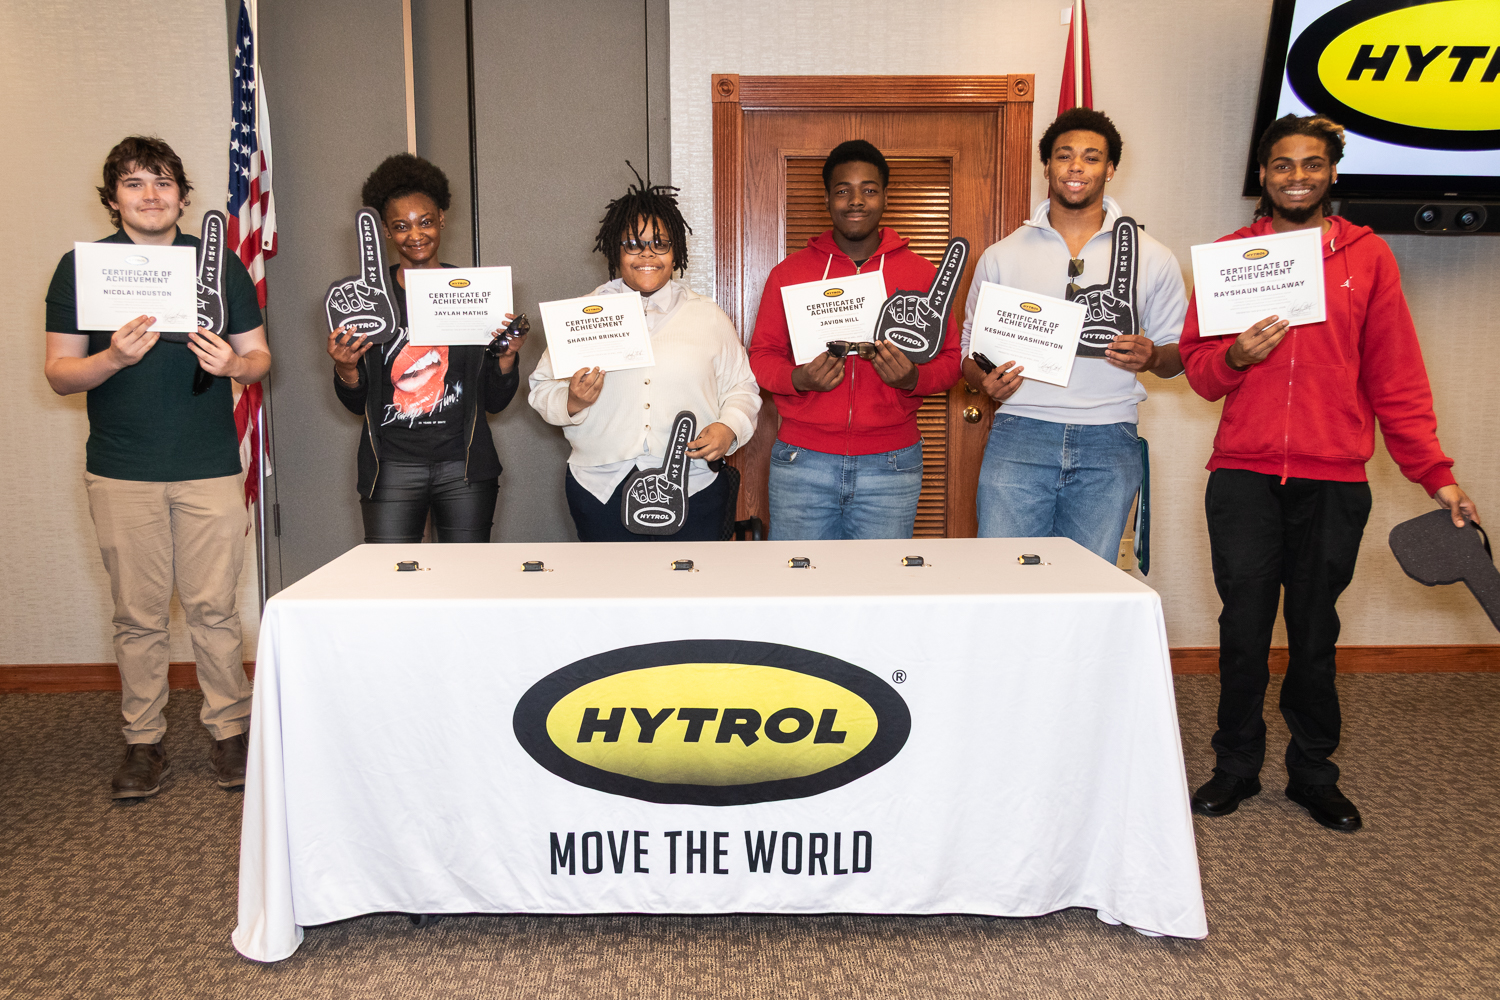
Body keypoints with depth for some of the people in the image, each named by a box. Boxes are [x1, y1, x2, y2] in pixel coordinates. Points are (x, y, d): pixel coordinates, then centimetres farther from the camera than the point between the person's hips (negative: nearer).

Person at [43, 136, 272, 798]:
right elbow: (60, 373, 2)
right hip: (122, 472, 0)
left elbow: (260, 357, 9)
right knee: (137, 615, 6)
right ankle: (143, 744, 18)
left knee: (214, 608, 2)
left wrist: (233, 364, -14)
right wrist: (114, 357, -18)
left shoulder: (221, 263, 8)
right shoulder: (81, 267, 5)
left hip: (210, 467, 0)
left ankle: (230, 731, 15)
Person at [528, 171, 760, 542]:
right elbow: (542, 388, 8)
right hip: (602, 491, 0)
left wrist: (729, 428, -8)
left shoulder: (708, 316, 9)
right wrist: (572, 402, -13)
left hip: (693, 490, 0)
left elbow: (741, 387, 12)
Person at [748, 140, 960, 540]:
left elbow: (949, 359, 6)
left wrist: (913, 377, -16)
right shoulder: (789, 272, 6)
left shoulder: (922, 274, 5)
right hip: (802, 461, 0)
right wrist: (798, 379, -15)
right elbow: (761, 355, 7)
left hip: (891, 462, 0)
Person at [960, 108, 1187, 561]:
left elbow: (1178, 354, 15)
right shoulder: (1000, 257, 11)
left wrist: (1151, 358, -8)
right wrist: (986, 382, -8)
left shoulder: (1152, 259, 12)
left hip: (1108, 442, 1)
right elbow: (970, 348, 14)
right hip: (1019, 436, 0)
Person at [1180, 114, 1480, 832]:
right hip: (1243, 476, 0)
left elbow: (1396, 377, 6)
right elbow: (1198, 366, 7)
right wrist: (1235, 356, -15)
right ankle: (1236, 766, 19)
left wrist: (1435, 473, 1)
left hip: (1334, 482, 0)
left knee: (1315, 633, 6)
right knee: (1244, 629, 2)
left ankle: (1313, 773, 23)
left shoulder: (1367, 256, 8)